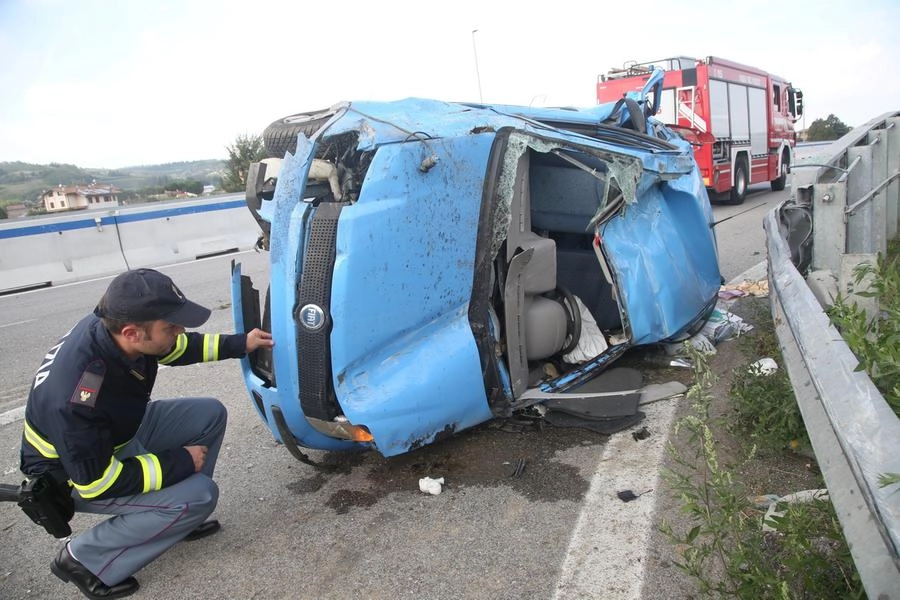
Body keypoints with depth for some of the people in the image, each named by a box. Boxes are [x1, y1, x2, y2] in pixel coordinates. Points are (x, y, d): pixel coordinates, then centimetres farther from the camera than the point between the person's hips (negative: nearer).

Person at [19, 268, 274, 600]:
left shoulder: (111, 325, -20)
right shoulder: (75, 400, -40)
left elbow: (177, 347, 2)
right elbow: (98, 481, -29)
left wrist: (239, 344, -3)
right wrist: (180, 462, -21)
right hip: (77, 474, -8)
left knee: (210, 414, -1)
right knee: (199, 496, -19)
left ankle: (177, 517, 14)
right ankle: (84, 559, -2)